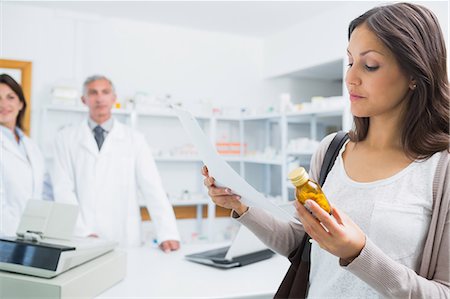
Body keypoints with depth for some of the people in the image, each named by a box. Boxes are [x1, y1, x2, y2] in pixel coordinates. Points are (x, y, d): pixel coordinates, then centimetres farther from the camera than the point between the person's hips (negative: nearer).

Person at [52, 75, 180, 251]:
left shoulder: (134, 140, 4)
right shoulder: (66, 138, 5)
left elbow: (153, 190, -4)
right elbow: (63, 190, -1)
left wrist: (167, 234, -15)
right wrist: (84, 232, -13)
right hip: (79, 240, 0)